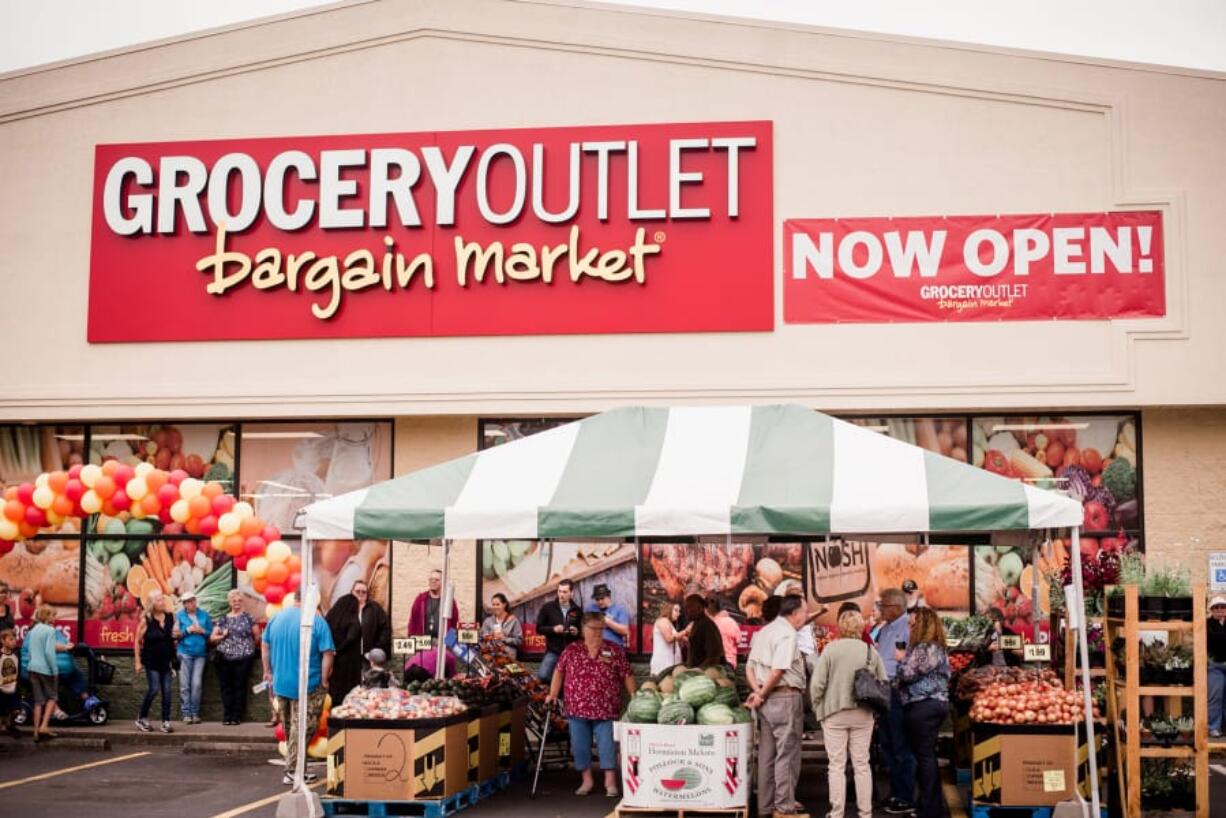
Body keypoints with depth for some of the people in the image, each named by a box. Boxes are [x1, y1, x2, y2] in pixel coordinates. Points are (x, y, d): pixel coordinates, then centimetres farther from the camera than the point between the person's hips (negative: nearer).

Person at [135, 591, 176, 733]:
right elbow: (137, 642, -3)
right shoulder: (146, 620, -6)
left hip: (166, 661, 4)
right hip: (151, 661, -4)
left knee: (167, 691, 2)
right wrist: (137, 661, -6)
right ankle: (141, 719, 8)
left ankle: (166, 722, 7)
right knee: (154, 689, -10)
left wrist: (176, 635, 2)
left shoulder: (170, 618, 5)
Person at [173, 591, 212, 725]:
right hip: (185, 652, -1)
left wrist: (202, 631, -6)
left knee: (197, 684, -5)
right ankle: (186, 713, 2)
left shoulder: (204, 615, 10)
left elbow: (212, 633, 12)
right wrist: (187, 630, -10)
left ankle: (195, 713, 3)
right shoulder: (179, 616, 4)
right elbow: (175, 634, 1)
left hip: (200, 653, 1)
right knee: (185, 685, -3)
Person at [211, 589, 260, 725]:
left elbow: (257, 635, 6)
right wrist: (222, 636, -7)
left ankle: (237, 716, 4)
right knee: (226, 687, 2)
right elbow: (212, 638, 11)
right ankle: (227, 716, 8)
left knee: (240, 687, -1)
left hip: (243, 658, -3)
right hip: (224, 658, 3)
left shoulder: (248, 617, 4)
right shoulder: (223, 619, 12)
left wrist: (249, 646, 7)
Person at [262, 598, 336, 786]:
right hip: (307, 686, -6)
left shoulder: (277, 617, 3)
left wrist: (268, 671, 21)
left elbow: (264, 646, 11)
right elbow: (328, 654, -18)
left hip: (280, 683, 6)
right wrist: (324, 681, -8)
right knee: (303, 728, 3)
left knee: (289, 727, 19)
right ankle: (293, 770, 2)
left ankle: (292, 766, 29)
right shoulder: (317, 621, -14)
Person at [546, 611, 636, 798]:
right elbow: (559, 672, 10)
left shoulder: (615, 650, 1)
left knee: (607, 745, -2)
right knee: (580, 745, 8)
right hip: (577, 708, 2)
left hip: (606, 710, -2)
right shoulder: (571, 650, 5)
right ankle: (586, 780, 21)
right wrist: (553, 695, 2)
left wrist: (635, 697, -6)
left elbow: (627, 675, 1)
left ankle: (610, 782, 6)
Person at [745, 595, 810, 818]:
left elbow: (750, 667, 13)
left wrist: (757, 691, 0)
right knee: (786, 755, -1)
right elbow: (777, 671, -21)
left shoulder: (764, 632, 15)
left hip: (767, 700, 9)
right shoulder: (787, 634, -13)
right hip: (786, 697, -9)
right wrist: (762, 695, -10)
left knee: (767, 755, 12)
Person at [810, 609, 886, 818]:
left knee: (837, 766, 4)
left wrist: (818, 707, 3)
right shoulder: (871, 652, 0)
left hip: (834, 714, -2)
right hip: (863, 715, 2)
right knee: (861, 765, 11)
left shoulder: (831, 649, -8)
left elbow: (816, 684, -11)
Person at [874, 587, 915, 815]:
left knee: (901, 748, -2)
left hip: (898, 692, -9)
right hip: (882, 691, 9)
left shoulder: (909, 628, -14)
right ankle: (895, 793, 25)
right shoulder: (883, 630, 14)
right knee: (887, 747, 15)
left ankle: (906, 799, 6)